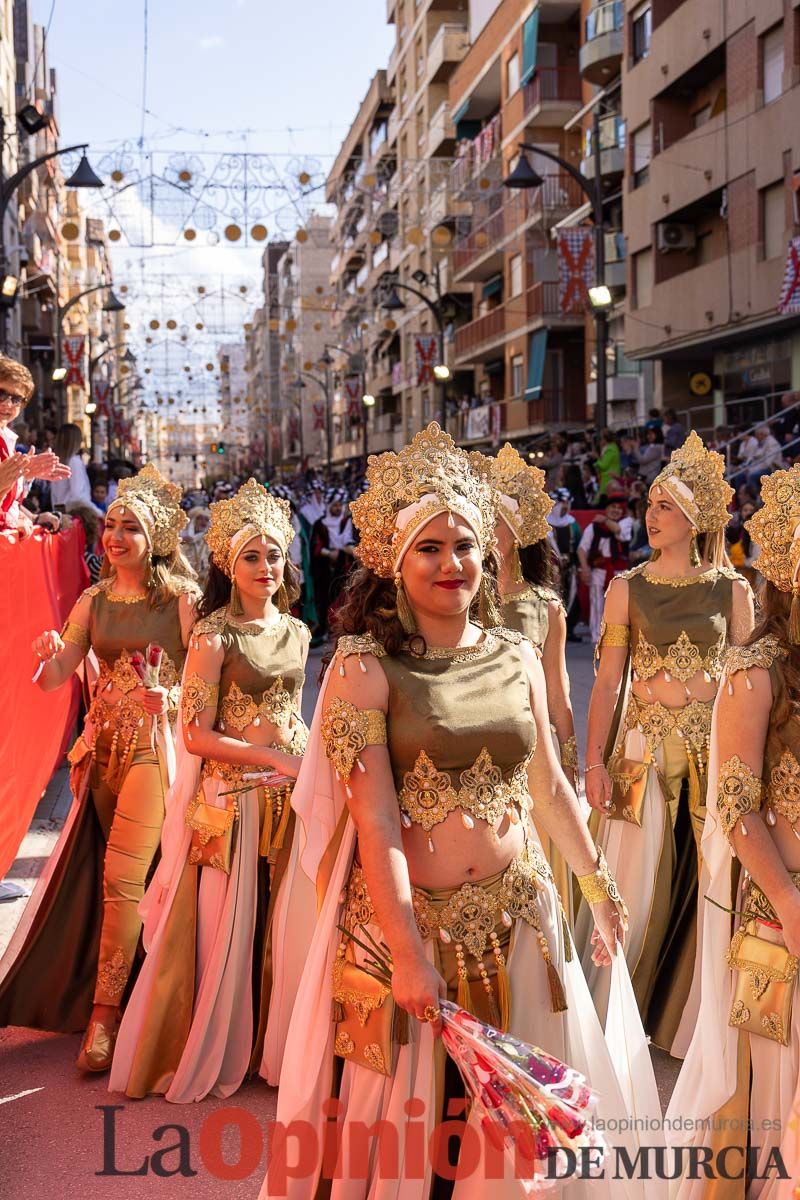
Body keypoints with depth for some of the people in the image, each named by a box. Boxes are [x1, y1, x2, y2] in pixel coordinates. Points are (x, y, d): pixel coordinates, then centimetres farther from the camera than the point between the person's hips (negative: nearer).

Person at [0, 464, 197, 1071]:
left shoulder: (180, 598, -5)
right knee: (119, 878, 12)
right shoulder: (94, 601, 8)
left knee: (122, 877, -11)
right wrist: (49, 656, -20)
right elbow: (56, 676, 2)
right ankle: (128, 997, 27)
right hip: (104, 743, 5)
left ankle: (105, 1015, -4)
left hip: (154, 743, -5)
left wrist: (170, 697, -25)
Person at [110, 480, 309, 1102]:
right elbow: (197, 734, -13)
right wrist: (275, 759, -15)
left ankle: (267, 1044, 26)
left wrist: (310, 761, 3)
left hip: (291, 794, 5)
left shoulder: (296, 631, 9)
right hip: (233, 795, -5)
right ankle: (211, 1052, 19)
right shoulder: (214, 635, -10)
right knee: (225, 926, 2)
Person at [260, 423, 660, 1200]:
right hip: (404, 915, -4)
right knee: (400, 1114, 9)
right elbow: (375, 821, -16)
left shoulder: (517, 659, 3)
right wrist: (409, 953, -20)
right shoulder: (366, 667, -10)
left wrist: (600, 888, 19)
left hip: (516, 917, 4)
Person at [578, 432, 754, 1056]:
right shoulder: (628, 588, 1)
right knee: (635, 883, 2)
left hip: (715, 747, 1)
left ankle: (689, 1017, 25)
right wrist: (595, 763, -7)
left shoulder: (733, 590, 3)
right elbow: (607, 682, 0)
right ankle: (611, 1018, 19)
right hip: (644, 745, -1)